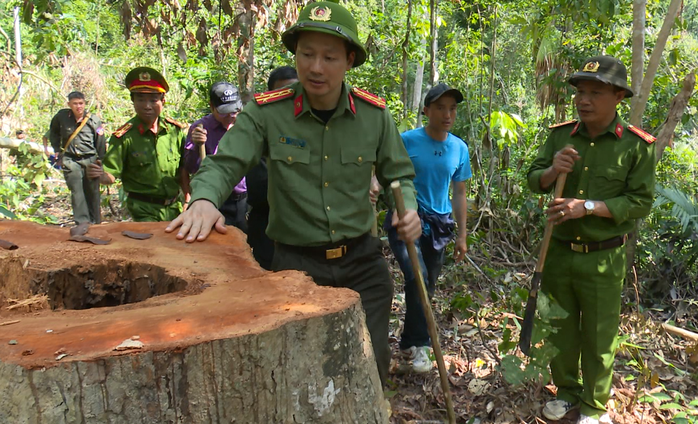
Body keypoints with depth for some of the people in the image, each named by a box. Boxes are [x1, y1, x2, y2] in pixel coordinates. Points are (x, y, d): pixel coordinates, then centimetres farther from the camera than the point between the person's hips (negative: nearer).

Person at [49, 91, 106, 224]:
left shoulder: (94, 120, -4)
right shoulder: (62, 116, 2)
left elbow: (101, 144, 0)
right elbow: (53, 132, 23)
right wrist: (57, 150, 14)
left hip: (90, 160, -1)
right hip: (70, 161, 1)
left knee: (92, 193, 5)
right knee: (77, 192, -9)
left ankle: (96, 223, 17)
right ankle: (82, 223, -10)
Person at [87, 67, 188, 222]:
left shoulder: (175, 130, -2)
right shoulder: (124, 136, -11)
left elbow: (183, 169, 7)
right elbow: (112, 175, -9)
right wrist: (101, 175, -31)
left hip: (175, 207, 4)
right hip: (144, 210, -3)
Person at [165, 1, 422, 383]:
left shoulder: (374, 114, -2)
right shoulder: (267, 112, -10)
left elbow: (400, 176, 9)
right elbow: (222, 165, -10)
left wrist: (408, 209, -12)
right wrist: (204, 199, -32)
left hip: (361, 262, 2)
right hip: (296, 264, -2)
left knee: (371, 369, 11)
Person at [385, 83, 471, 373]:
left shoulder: (460, 148, 7)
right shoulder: (407, 141, -6)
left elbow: (459, 194, 14)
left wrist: (462, 235, 14)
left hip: (438, 226, 5)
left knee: (427, 289, 11)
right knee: (417, 278, -23)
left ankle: (409, 345, 29)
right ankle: (418, 345, -6)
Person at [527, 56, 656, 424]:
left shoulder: (637, 144, -10)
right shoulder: (560, 135, 0)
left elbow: (640, 201, -11)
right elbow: (533, 180, 4)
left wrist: (588, 207, -22)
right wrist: (552, 171, -18)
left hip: (603, 259, -3)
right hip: (558, 252, 4)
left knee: (598, 337, 11)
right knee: (560, 330, 17)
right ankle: (567, 391, 40)